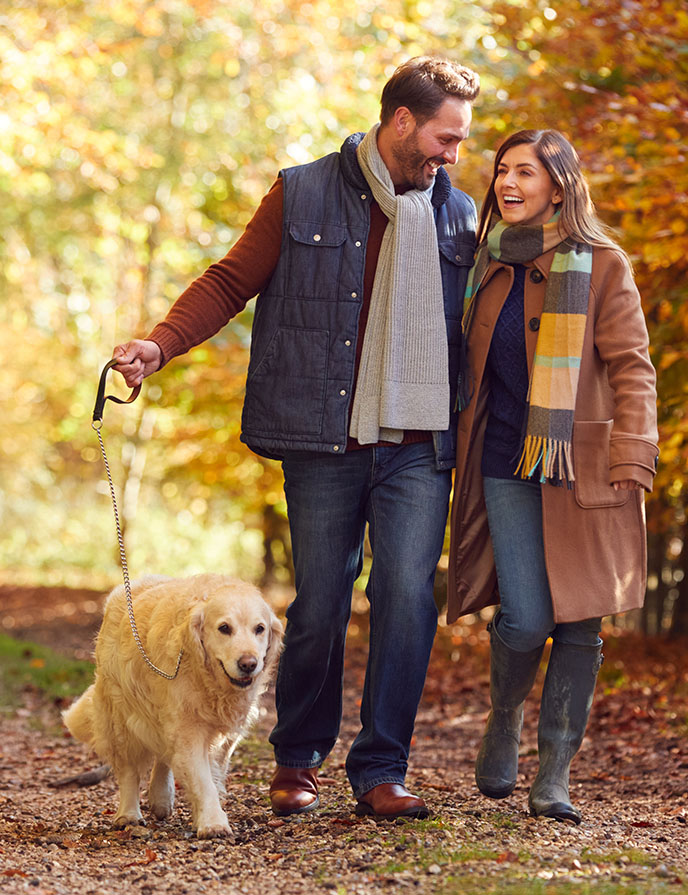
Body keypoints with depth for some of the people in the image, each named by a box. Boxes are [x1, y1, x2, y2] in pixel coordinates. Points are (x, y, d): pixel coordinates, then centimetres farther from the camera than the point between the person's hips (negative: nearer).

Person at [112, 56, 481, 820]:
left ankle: (380, 772, 1)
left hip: (418, 448, 2)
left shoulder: (457, 214, 13)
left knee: (407, 595, -9)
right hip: (325, 446, -2)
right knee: (319, 607, 3)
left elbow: (478, 324, 20)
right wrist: (160, 343, -11)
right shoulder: (302, 196, 3)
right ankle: (296, 761, 23)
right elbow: (230, 281, 3)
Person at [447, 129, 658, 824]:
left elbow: (631, 368, -3)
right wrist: (459, 452, 15)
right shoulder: (488, 264, 11)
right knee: (525, 618, -9)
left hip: (582, 467, -2)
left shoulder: (602, 265, 0)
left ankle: (555, 773, 9)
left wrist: (630, 459, -12)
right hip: (506, 464, 2)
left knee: (579, 621, -1)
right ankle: (505, 718, 21)